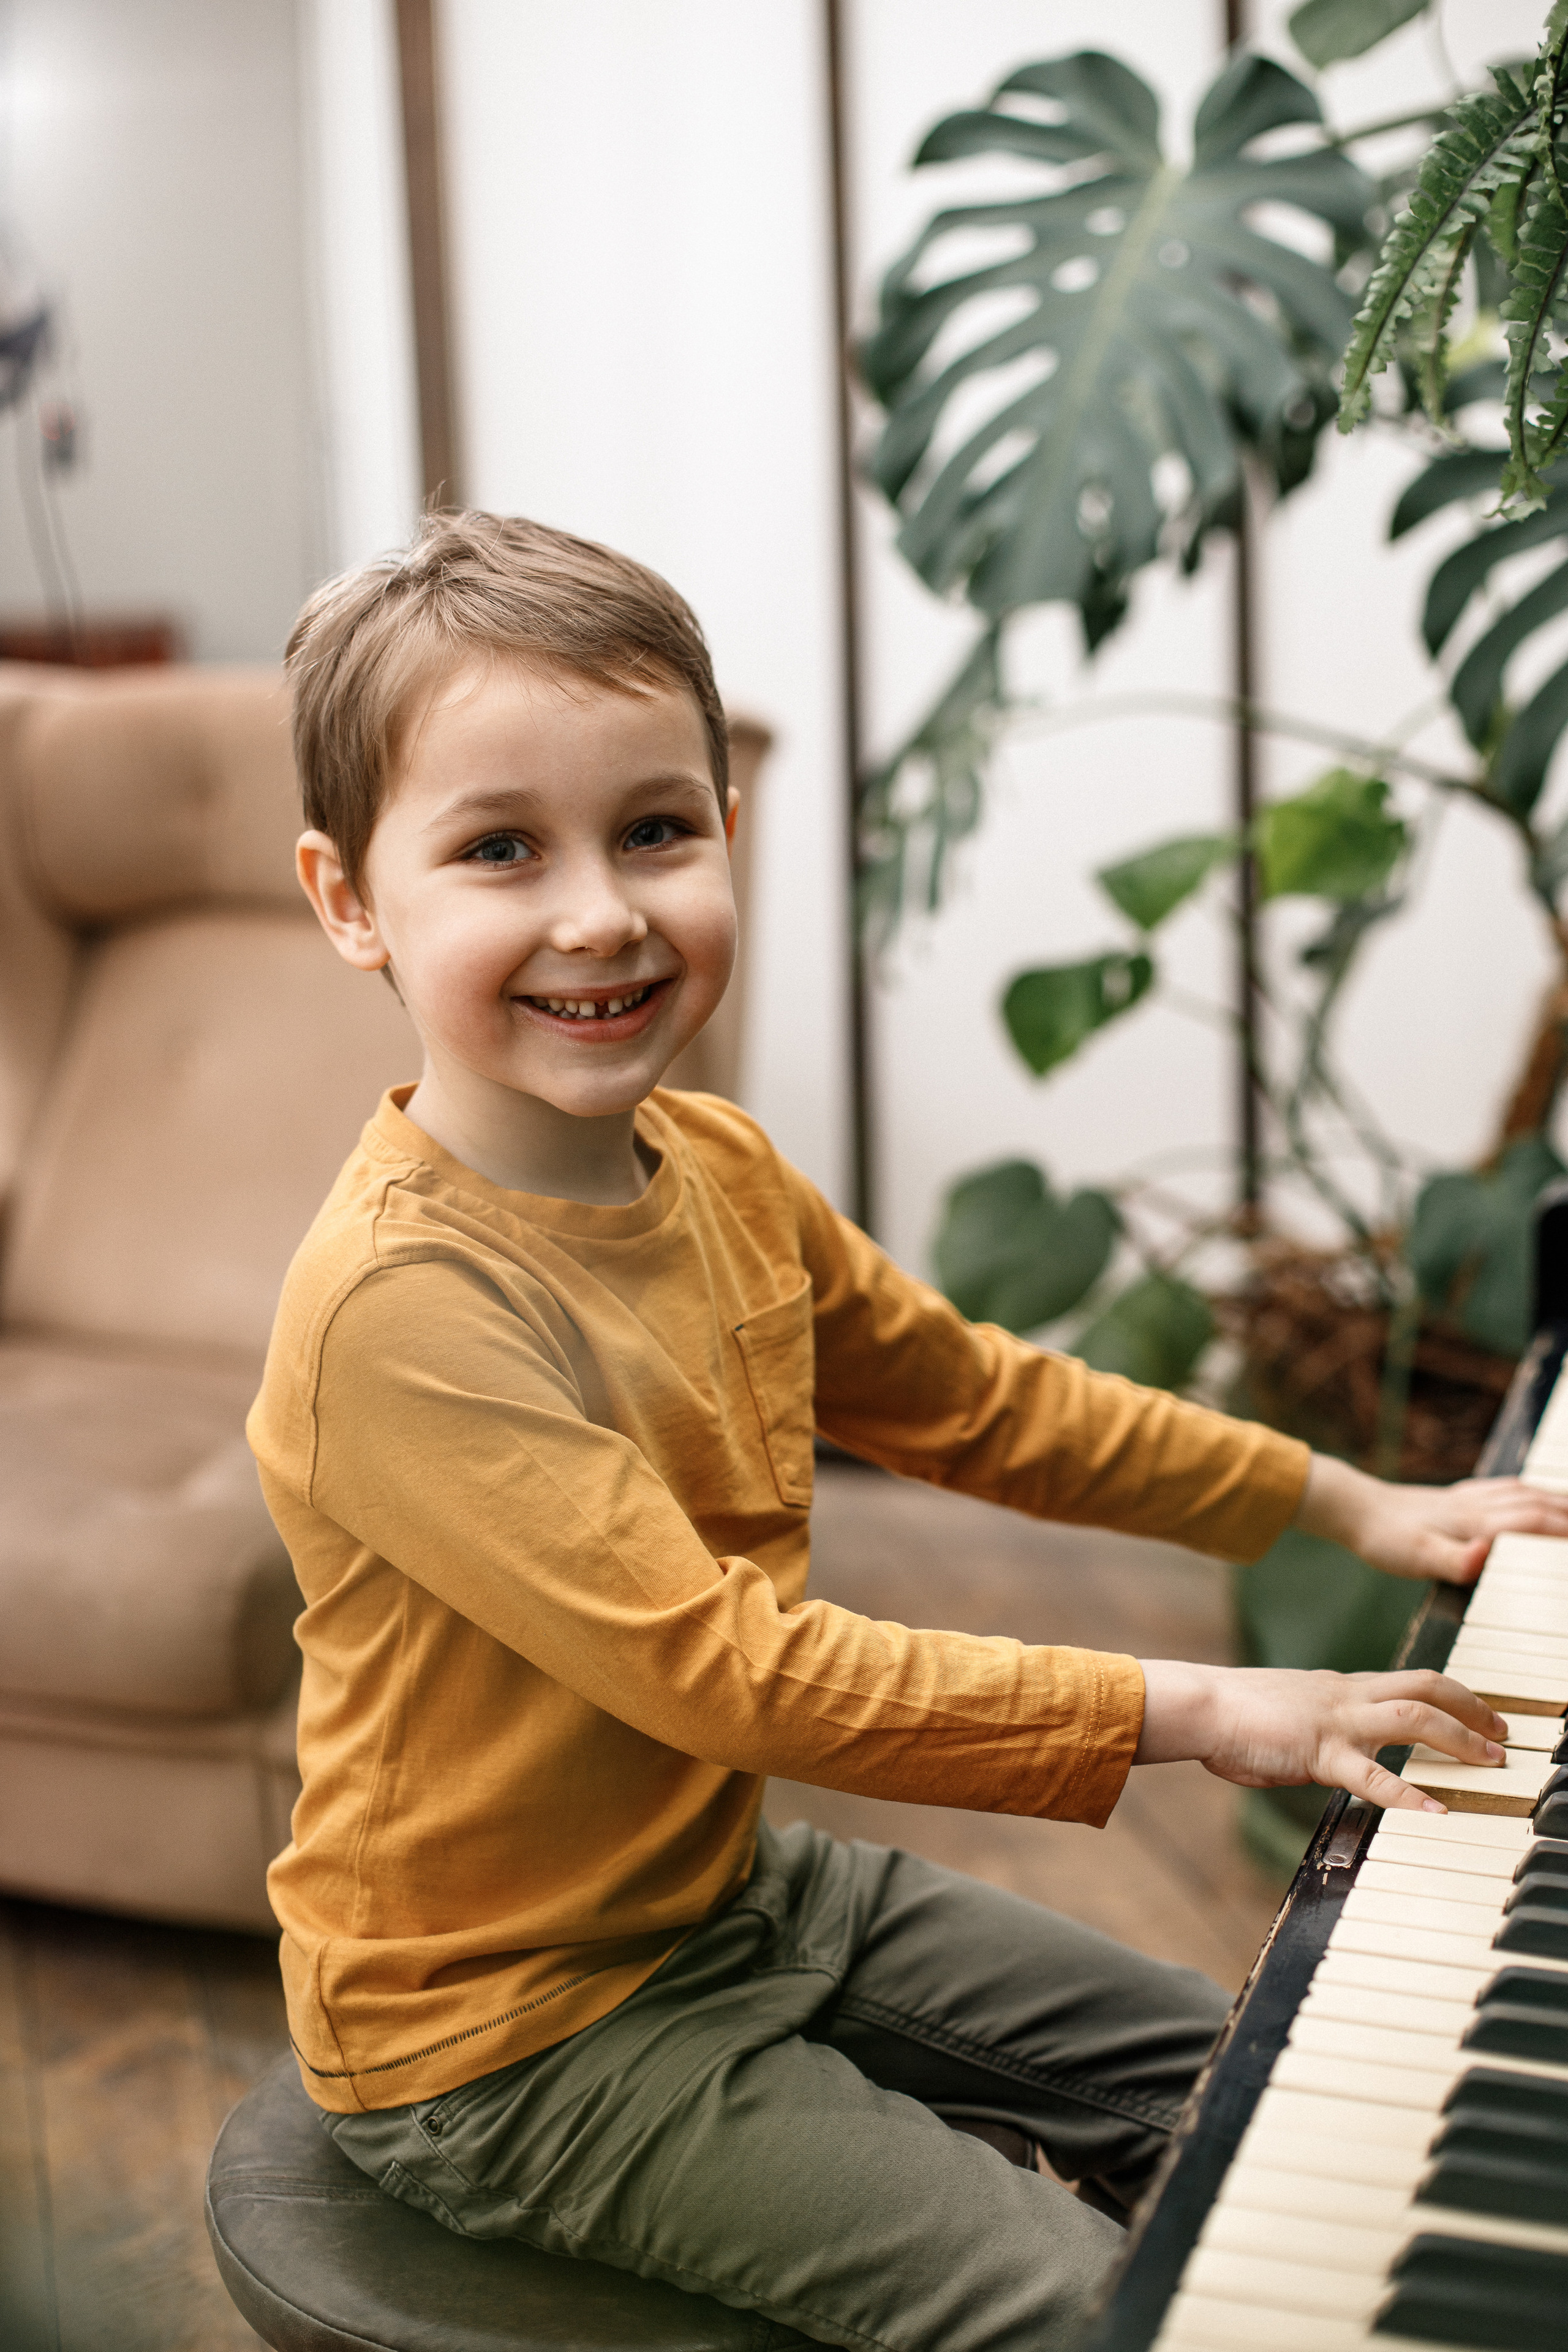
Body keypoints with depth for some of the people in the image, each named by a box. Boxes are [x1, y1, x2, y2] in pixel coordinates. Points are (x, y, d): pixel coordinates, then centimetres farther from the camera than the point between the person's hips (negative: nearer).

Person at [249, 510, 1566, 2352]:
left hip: (729, 1884, 8)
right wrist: (1186, 1710, -28)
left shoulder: (716, 1169, -3)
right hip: (511, 2033, -8)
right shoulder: (402, 1305, -30)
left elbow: (970, 1397, 10)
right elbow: (724, 1669, -32)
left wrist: (1343, 1501, 13)